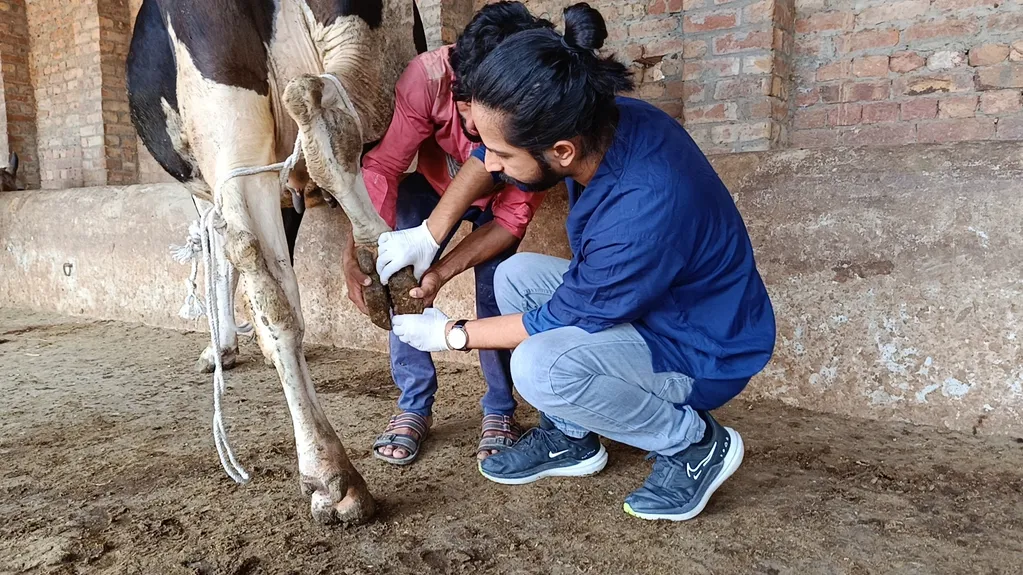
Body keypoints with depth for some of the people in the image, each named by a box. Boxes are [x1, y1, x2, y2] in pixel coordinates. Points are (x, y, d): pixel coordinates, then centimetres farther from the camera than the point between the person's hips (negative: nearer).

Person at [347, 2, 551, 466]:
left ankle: (500, 410, 6)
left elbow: (512, 218, -31)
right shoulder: (428, 75, -37)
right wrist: (357, 252, -50)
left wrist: (444, 270, -42)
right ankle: (414, 406, 3)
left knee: (494, 294, -16)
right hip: (432, 186, 1)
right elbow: (381, 166, -36)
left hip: (497, 199, -1)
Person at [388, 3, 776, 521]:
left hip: (708, 350, -8)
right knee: (515, 275, 2)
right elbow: (485, 164, 1)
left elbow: (561, 318, -22)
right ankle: (569, 438, 12)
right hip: (644, 300, 8)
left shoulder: (643, 212, -38)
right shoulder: (596, 123, -17)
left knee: (540, 368, -29)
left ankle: (696, 445, -4)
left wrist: (451, 334, -9)